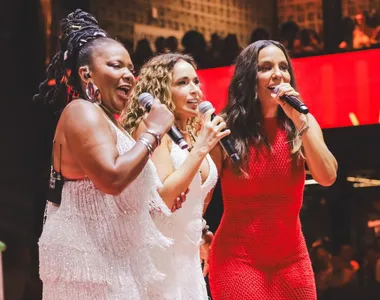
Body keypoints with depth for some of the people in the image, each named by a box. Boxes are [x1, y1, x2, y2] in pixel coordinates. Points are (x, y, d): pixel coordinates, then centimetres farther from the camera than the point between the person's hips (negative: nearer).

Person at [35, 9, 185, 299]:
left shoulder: (106, 120, 19)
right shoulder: (82, 112, -13)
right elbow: (112, 179, -28)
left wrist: (161, 197, 14)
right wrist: (153, 132, -18)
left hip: (108, 257, 11)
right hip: (90, 258, -11)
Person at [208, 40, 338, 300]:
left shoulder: (303, 123, 0)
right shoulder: (225, 128, -7)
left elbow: (327, 177, -14)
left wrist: (300, 120, -19)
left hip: (291, 258, 3)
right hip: (237, 259, -2)